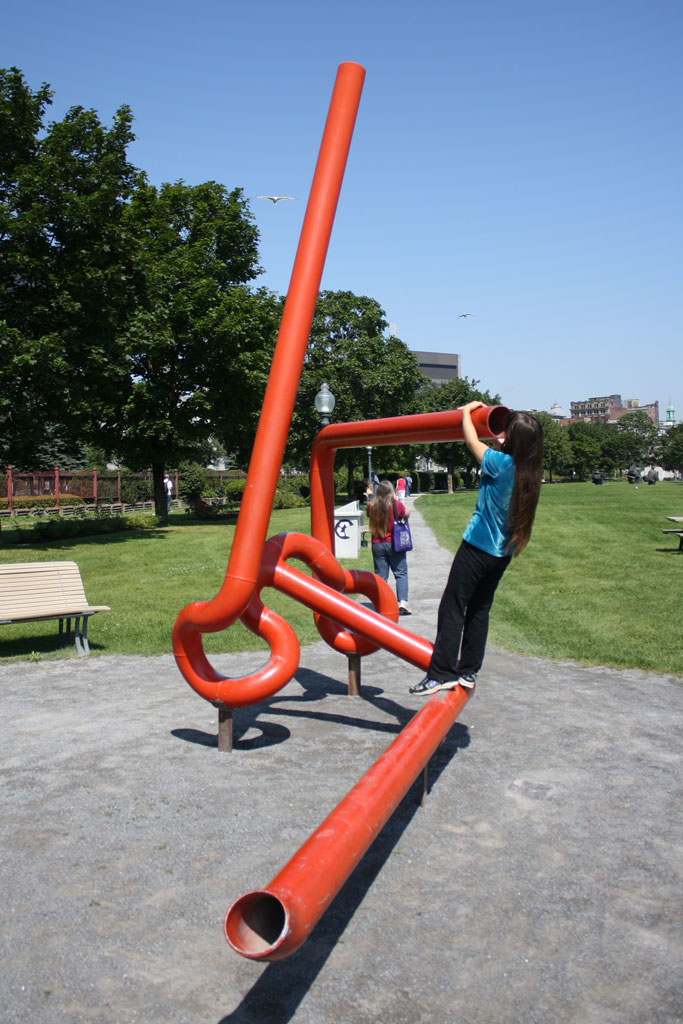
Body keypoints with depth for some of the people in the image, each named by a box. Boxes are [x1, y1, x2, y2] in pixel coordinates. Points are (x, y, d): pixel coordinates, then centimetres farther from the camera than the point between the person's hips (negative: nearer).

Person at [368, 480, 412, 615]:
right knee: (401, 573, 6)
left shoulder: (371, 506, -7)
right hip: (394, 543, -2)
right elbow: (407, 514, 4)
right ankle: (402, 601, -5)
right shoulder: (397, 504, -13)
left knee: (380, 575, 9)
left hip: (377, 544, 2)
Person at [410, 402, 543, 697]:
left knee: (452, 608, -1)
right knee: (480, 610, 15)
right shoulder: (530, 471, 2)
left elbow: (472, 441, -7)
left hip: (477, 548, -8)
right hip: (503, 552, 8)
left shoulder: (502, 463, -18)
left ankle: (441, 673, 0)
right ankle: (468, 671, 19)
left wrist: (467, 411, 9)